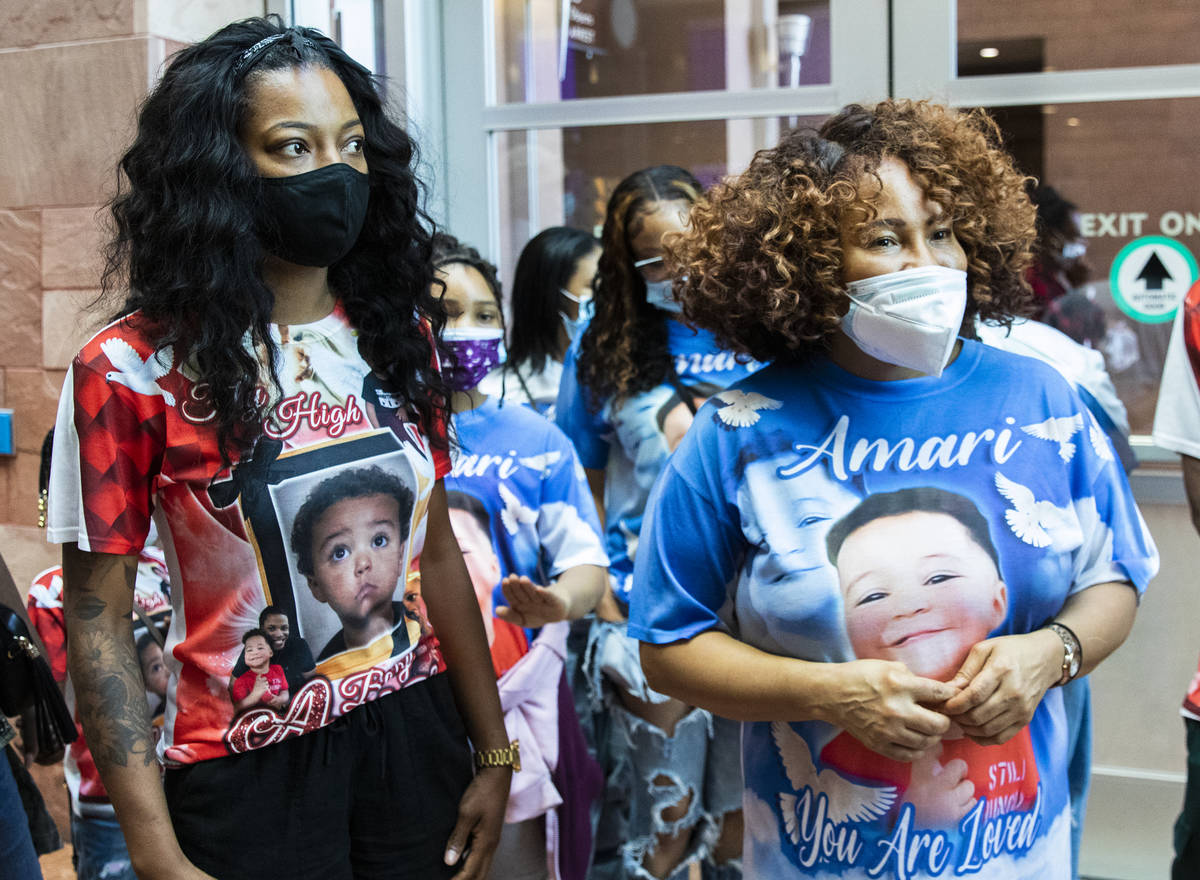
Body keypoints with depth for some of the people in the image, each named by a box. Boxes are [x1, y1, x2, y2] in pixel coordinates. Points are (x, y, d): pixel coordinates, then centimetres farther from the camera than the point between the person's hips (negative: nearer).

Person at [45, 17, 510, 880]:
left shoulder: (399, 333, 1)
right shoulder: (133, 370, -13)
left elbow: (438, 554, 6)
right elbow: (100, 622, -10)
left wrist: (494, 753, 6)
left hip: (416, 741, 4)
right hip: (250, 776, -4)